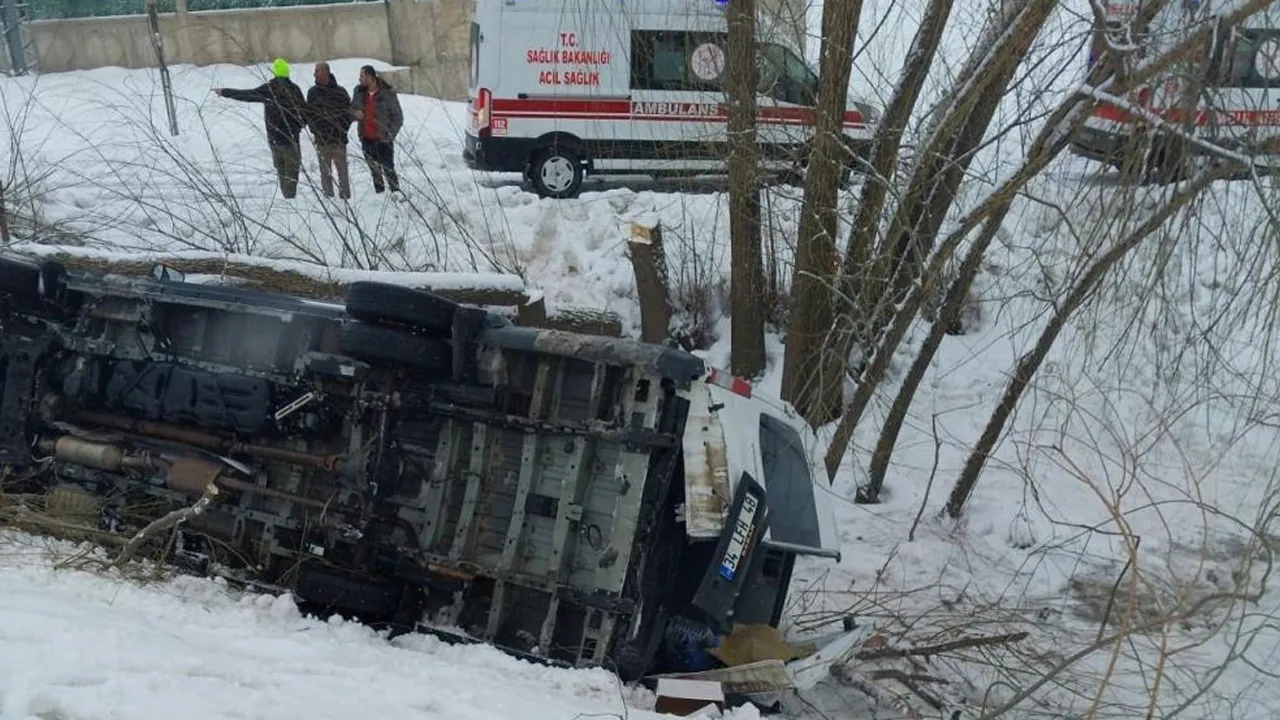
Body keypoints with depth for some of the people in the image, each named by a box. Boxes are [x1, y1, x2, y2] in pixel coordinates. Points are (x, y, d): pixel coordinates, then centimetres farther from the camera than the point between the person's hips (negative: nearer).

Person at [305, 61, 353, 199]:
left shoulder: (340, 91, -1)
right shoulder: (313, 92, 7)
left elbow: (349, 112, 3)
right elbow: (308, 114, 12)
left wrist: (342, 129, -6)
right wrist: (315, 130, -1)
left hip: (339, 139, -2)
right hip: (321, 140, 2)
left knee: (342, 171, 0)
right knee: (325, 172, 5)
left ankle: (345, 197, 5)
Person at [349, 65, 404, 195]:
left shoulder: (387, 93, -8)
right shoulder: (359, 93, 5)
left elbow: (398, 117, -5)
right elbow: (350, 112, 14)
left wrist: (390, 134, -14)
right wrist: (355, 114, -11)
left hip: (383, 140, -5)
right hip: (367, 140, 5)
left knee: (388, 169, -5)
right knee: (374, 171, 12)